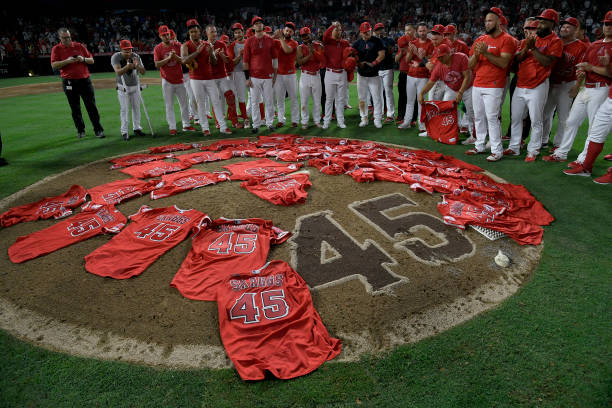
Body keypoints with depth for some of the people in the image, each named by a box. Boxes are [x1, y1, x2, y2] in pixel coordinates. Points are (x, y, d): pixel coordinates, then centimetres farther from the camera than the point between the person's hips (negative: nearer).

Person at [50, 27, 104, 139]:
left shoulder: (79, 46, 9)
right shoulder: (56, 49, 4)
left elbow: (91, 60, 10)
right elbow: (54, 65, -5)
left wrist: (83, 59, -9)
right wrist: (67, 61, -17)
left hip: (85, 80, 1)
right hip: (69, 82, -1)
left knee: (91, 105, -1)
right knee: (75, 108, 5)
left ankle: (98, 130, 2)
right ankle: (80, 130, 16)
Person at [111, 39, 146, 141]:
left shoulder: (136, 57, -8)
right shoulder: (116, 57, -16)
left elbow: (143, 72, -13)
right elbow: (118, 72, -30)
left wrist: (138, 66, -34)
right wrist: (127, 66, -48)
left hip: (135, 86, 3)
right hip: (123, 88, -3)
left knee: (136, 108, 10)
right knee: (125, 109, -4)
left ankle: (137, 129, 22)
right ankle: (124, 132, 2)